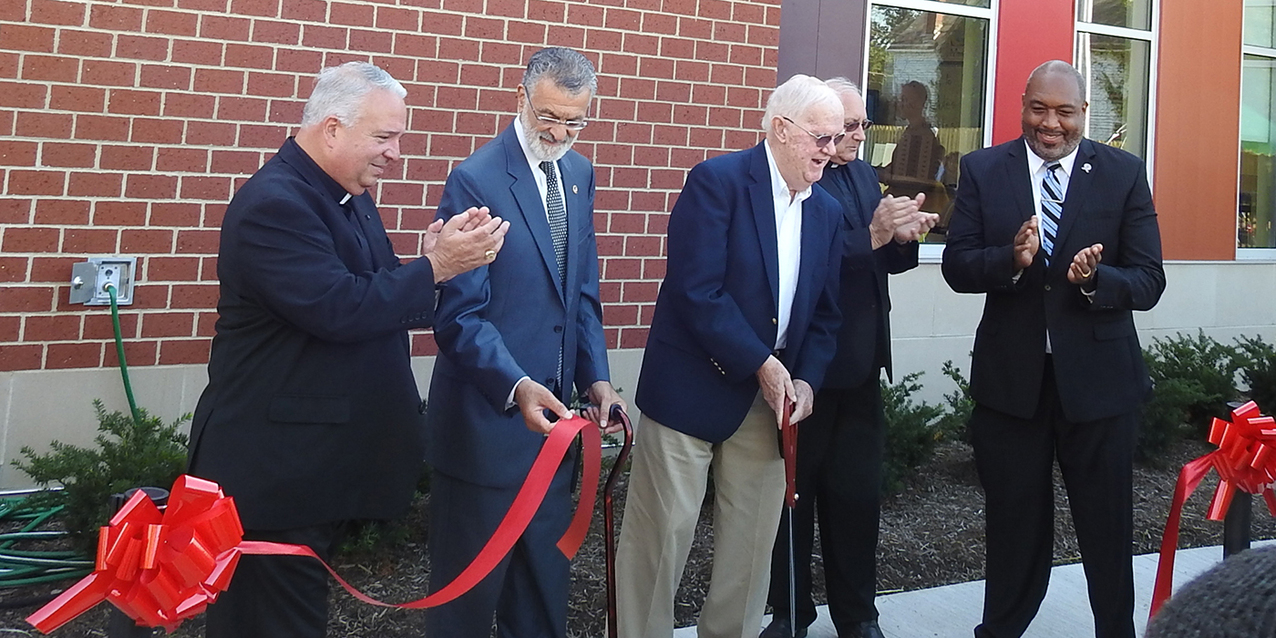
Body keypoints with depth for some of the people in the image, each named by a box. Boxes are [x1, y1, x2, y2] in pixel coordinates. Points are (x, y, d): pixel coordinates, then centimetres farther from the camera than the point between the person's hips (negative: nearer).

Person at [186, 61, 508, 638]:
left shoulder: (350, 196, 10)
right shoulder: (274, 203, -20)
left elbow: (382, 301, 10)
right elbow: (339, 310, -28)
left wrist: (434, 256, -9)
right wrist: (435, 267, -20)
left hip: (325, 457, 9)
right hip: (274, 465, -9)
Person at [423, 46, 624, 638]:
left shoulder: (578, 174, 8)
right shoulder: (475, 179, -13)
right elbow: (460, 315, -17)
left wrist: (594, 376, 0)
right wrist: (516, 385, -29)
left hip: (551, 408, 7)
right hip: (487, 413, -6)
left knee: (546, 573, 17)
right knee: (470, 585, 7)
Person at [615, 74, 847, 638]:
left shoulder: (827, 212, 9)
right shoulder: (717, 181, -12)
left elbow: (825, 313, 12)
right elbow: (697, 291, -19)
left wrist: (805, 380, -4)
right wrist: (761, 364, -17)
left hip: (771, 394, 6)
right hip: (692, 385, -6)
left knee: (755, 533, 12)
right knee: (664, 528, 1)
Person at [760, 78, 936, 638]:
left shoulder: (863, 174, 13)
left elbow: (882, 262, 13)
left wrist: (903, 237, -7)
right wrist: (873, 236, -29)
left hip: (859, 364, 7)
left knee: (857, 494, 12)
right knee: (793, 492, 8)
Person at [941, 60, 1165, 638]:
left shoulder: (1124, 174, -2)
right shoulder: (983, 170, 0)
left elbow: (1149, 281, -6)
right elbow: (956, 266, -5)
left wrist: (1096, 279, -27)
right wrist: (1011, 259, -25)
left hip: (1098, 376, 0)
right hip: (1010, 375, 1)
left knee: (1107, 526, 12)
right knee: (1014, 522, 16)